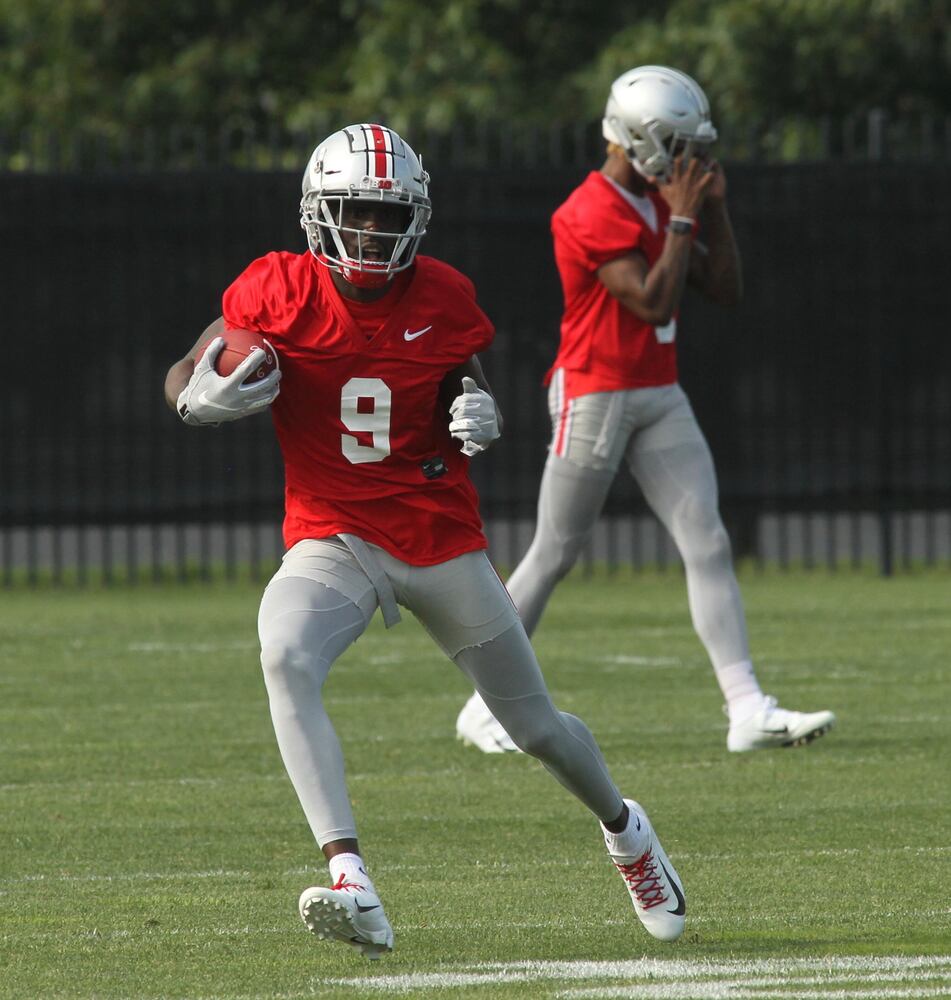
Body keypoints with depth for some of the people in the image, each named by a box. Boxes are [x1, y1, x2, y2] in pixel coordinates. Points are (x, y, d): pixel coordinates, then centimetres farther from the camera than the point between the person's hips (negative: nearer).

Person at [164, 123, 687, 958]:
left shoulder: (444, 300, -4)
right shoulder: (281, 290, -9)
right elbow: (185, 378, -1)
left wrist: (478, 417, -13)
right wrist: (203, 397, -25)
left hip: (443, 542, 1)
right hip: (333, 539, -1)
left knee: (535, 725, 11)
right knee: (286, 657, -34)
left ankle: (623, 827, 46)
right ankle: (350, 883, -39)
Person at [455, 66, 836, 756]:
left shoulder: (661, 204, 11)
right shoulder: (591, 215, -17)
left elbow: (726, 291, 12)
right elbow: (655, 304, -23)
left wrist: (715, 208, 2)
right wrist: (683, 219, -17)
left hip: (660, 399, 8)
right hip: (595, 396, -8)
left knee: (709, 544, -4)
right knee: (553, 556, 1)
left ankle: (749, 711, -9)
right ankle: (485, 707, 14)